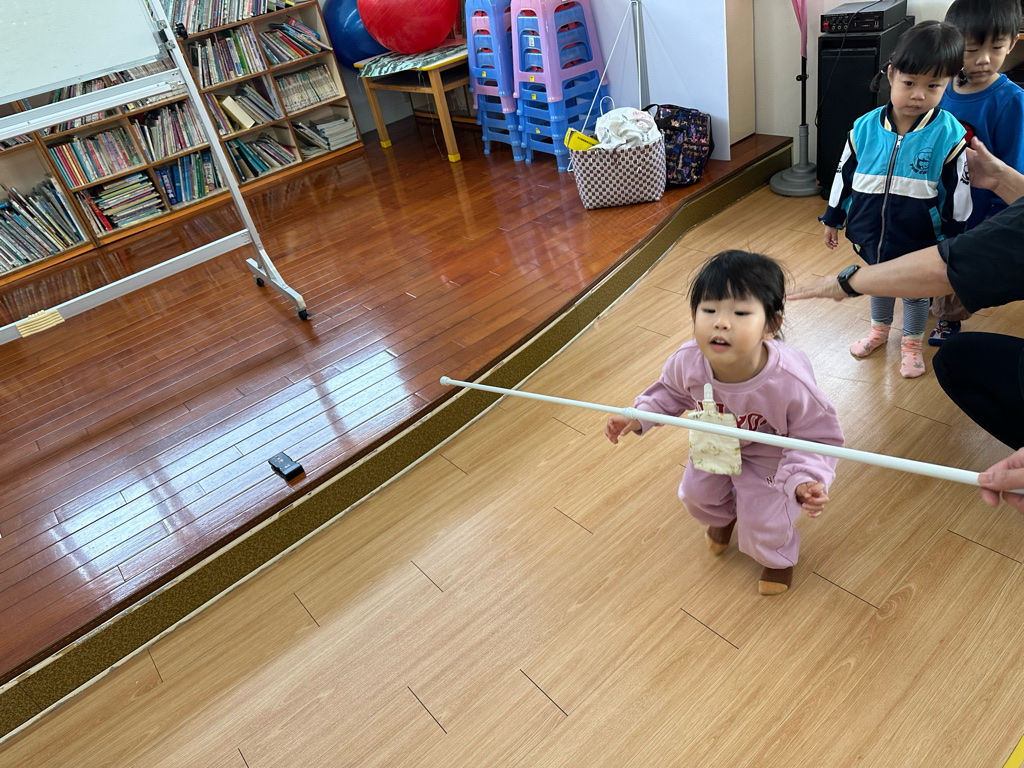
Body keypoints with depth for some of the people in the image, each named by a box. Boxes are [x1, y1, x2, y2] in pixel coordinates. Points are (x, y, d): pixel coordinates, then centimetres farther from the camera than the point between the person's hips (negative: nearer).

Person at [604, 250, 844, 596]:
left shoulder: (791, 382, -41)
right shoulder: (687, 361, -31)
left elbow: (816, 437, -25)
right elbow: (671, 391, -5)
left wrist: (804, 481, -41)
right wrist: (637, 417, -15)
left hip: (769, 457, -4)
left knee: (765, 528, 0)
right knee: (696, 494, 21)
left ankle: (779, 556, 41)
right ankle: (724, 515, 60)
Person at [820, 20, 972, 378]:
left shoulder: (949, 136, -16)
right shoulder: (864, 128, -10)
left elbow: (957, 197, -9)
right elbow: (844, 176, 2)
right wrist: (833, 219, 9)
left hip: (920, 242, -2)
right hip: (871, 235, 2)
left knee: (916, 293, 18)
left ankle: (911, 343, 41)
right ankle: (879, 329, 50)